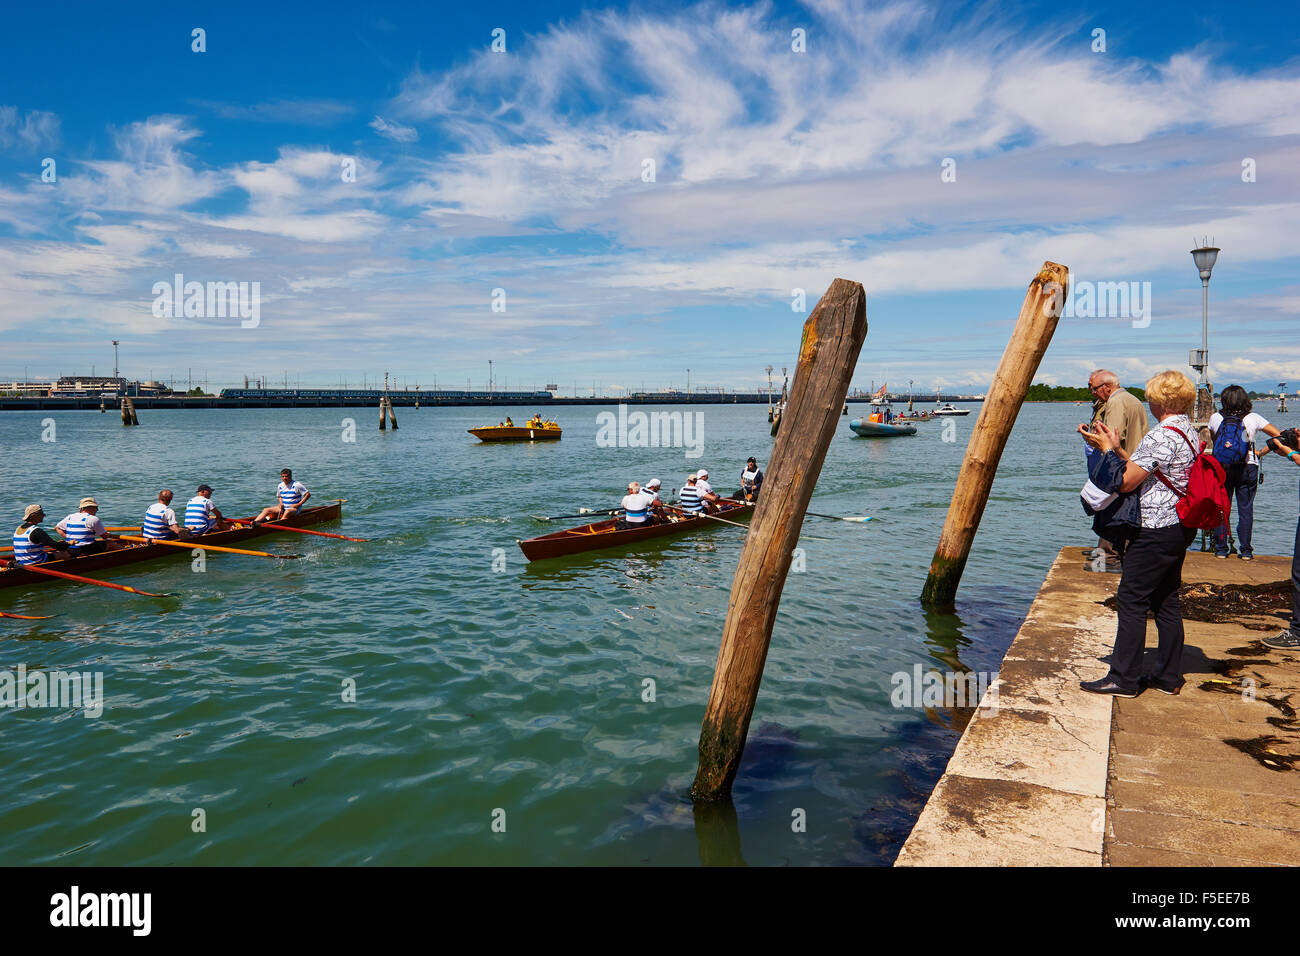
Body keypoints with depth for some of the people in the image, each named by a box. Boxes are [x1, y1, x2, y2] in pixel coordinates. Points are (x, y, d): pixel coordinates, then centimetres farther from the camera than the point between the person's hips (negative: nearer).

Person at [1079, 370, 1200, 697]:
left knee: (1132, 599, -4)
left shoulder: (1162, 435, -18)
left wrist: (1107, 449, -6)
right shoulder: (1190, 431, 13)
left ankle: (1124, 679, 0)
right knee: (1166, 600, 14)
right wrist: (1118, 448, 14)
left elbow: (1126, 481, -17)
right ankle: (1169, 676, 21)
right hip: (1182, 526, 10)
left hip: (1156, 531, -10)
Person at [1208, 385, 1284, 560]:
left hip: (1221, 468, 0)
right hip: (1248, 469, 0)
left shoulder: (1216, 418, -2)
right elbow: (1278, 435, -2)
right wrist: (1262, 451, 6)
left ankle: (1221, 549, 8)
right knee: (1246, 509, 5)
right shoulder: (1253, 418, -3)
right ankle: (1245, 551, 7)